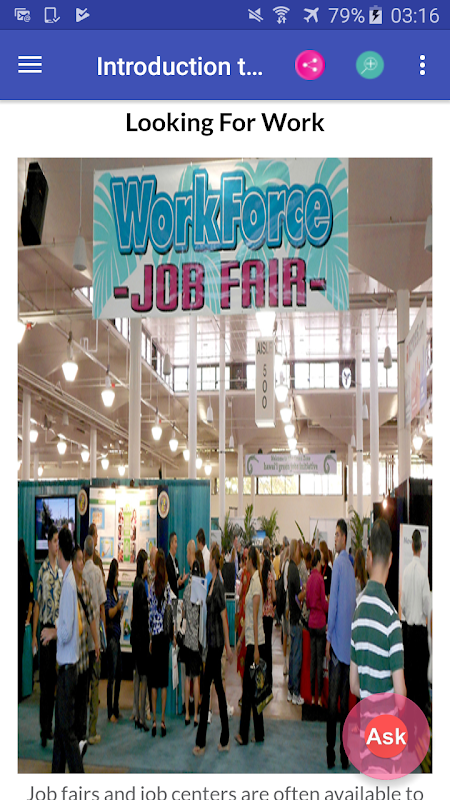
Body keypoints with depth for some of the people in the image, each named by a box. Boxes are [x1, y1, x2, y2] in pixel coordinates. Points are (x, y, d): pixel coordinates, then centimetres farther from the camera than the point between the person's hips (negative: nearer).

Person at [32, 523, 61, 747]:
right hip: (45, 628, -4)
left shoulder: (61, 570, 6)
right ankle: (44, 729, 9)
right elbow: (37, 603, -4)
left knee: (54, 680, 11)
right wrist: (34, 635, -5)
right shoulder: (42, 570, -6)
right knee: (45, 681, 1)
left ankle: (50, 726, 21)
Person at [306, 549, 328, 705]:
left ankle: (312, 696, 15)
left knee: (313, 659, 10)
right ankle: (319, 697, 3)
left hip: (311, 622, 6)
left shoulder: (309, 579, 5)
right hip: (320, 622, -6)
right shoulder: (320, 578, -14)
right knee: (320, 659, -1)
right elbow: (324, 603, -11)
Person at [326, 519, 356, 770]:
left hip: (338, 641, -6)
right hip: (349, 643, 6)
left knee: (333, 700, -1)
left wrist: (328, 637, -9)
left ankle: (331, 751, 2)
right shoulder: (350, 567, 10)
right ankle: (345, 754, 14)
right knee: (345, 700, 10)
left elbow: (333, 602, -15)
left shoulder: (338, 564, -12)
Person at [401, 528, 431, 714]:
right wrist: (426, 615, 9)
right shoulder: (423, 573, -16)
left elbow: (403, 602, 3)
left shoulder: (406, 571, -3)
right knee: (421, 670, 2)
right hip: (420, 627, -4)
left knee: (409, 669, 11)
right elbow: (427, 603, -10)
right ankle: (420, 709, 5)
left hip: (408, 626, 4)